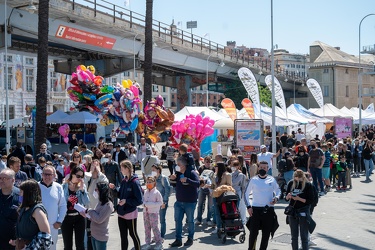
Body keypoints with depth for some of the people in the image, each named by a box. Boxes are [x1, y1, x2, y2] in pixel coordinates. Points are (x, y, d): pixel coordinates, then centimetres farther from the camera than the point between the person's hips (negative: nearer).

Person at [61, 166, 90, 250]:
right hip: (66, 218, -1)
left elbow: (86, 203, -9)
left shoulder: (82, 186, 0)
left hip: (79, 217, 1)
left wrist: (82, 189, -18)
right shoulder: (64, 186, -5)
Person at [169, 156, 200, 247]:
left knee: (190, 221, 7)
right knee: (178, 220, 7)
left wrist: (187, 180, -33)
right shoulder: (177, 173, 4)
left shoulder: (192, 173, -14)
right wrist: (172, 178, -5)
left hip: (190, 202, -6)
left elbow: (197, 184, -25)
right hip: (179, 202, 6)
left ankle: (190, 239, 22)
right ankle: (178, 239, 15)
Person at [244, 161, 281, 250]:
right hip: (255, 209, -2)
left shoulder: (272, 180, 4)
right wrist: (248, 206, -3)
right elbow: (246, 193, 6)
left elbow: (278, 191, 16)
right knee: (253, 233, -5)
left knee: (266, 234, 7)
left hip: (269, 210, 2)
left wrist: (276, 198, -5)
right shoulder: (253, 180, 0)